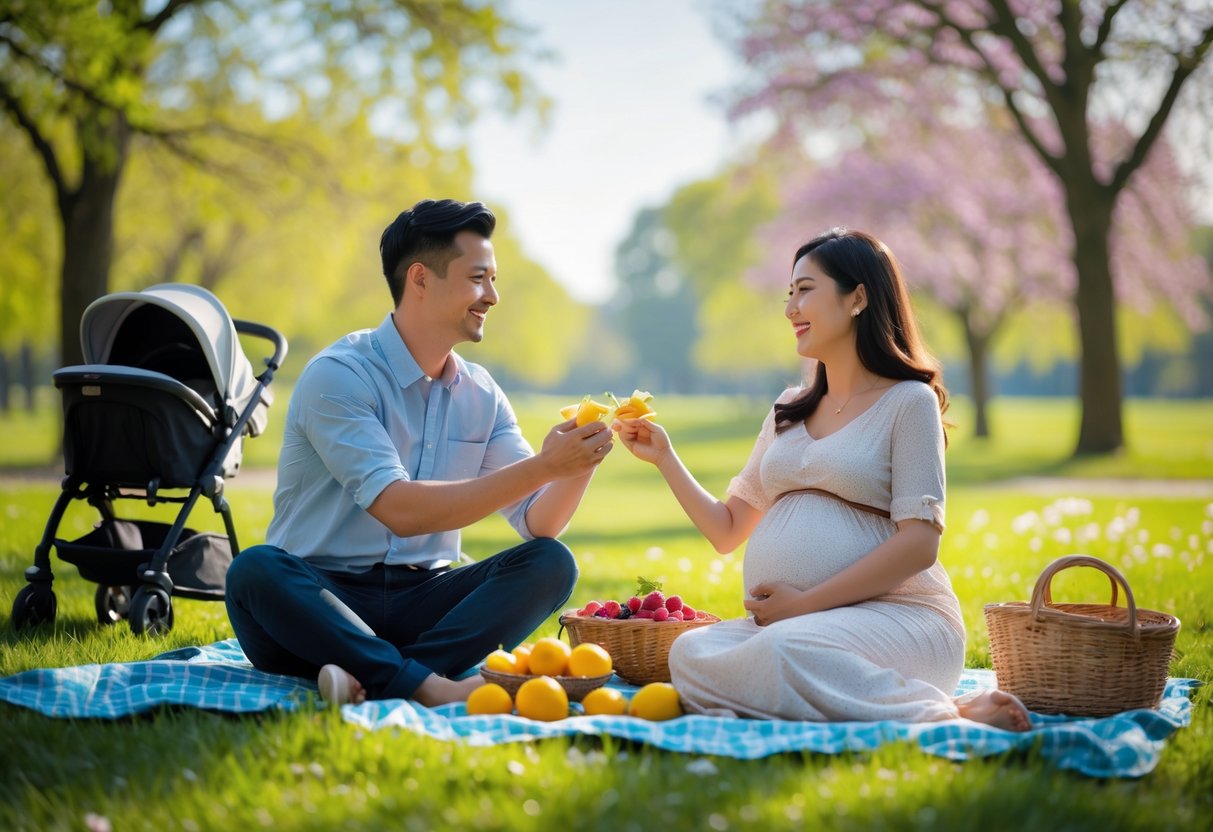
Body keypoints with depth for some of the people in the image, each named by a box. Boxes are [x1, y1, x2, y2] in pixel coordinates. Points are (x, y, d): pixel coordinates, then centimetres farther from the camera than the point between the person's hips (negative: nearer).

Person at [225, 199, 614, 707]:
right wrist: (542, 466, -26)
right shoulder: (339, 375, -12)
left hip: (421, 599, 5)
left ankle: (376, 677, -33)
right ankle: (434, 688, -41)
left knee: (550, 563, -17)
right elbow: (400, 509, -23)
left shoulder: (481, 394, 9)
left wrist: (579, 466, -19)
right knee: (256, 570, -35)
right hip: (321, 600, -5)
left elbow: (537, 523, 4)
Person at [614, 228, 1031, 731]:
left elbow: (918, 544, -10)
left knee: (786, 651, -37)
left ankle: (946, 713, -19)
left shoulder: (909, 402, 1)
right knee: (690, 653, -24)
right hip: (788, 621, 6)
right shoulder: (789, 411, 22)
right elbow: (727, 531, 22)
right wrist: (664, 457, 13)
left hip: (895, 615, -6)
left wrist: (805, 602, -14)